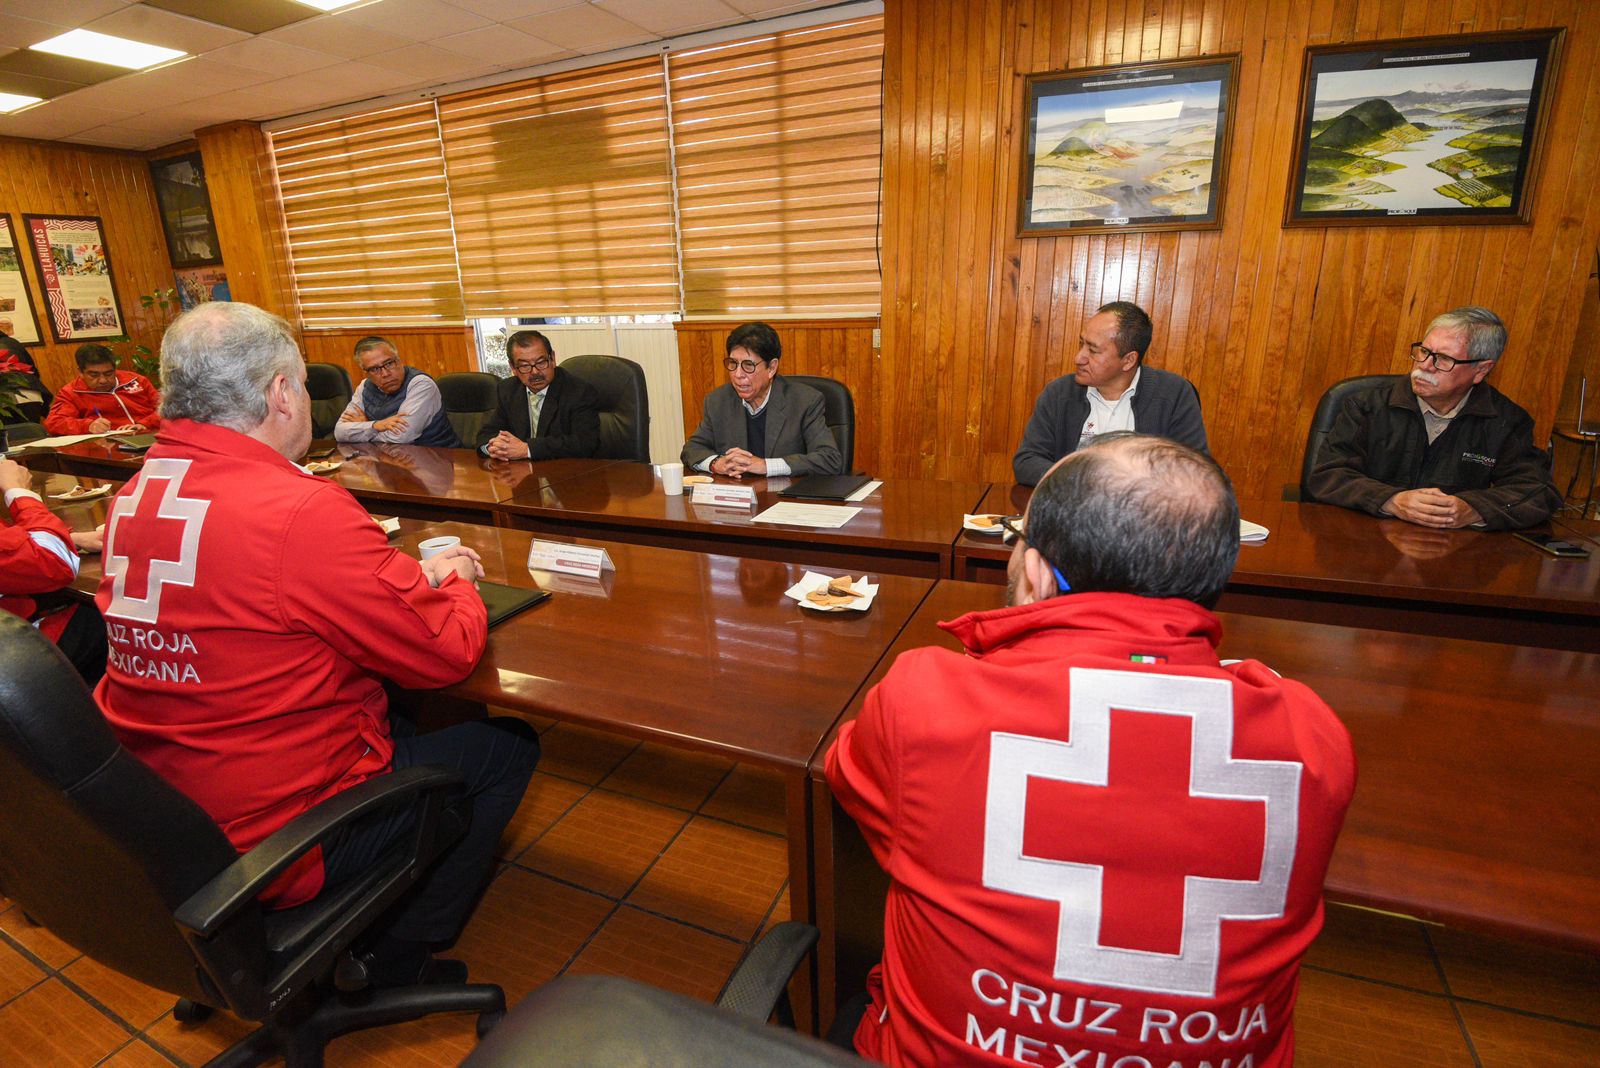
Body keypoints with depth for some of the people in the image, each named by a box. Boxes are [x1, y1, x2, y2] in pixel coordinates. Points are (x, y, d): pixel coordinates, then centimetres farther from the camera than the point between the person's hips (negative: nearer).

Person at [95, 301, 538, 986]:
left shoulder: (134, 494, -1)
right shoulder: (303, 510, -28)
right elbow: (448, 652, -21)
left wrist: (413, 574, 4)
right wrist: (455, 583, 1)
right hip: (270, 837, -8)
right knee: (508, 745, 4)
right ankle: (397, 960, 17)